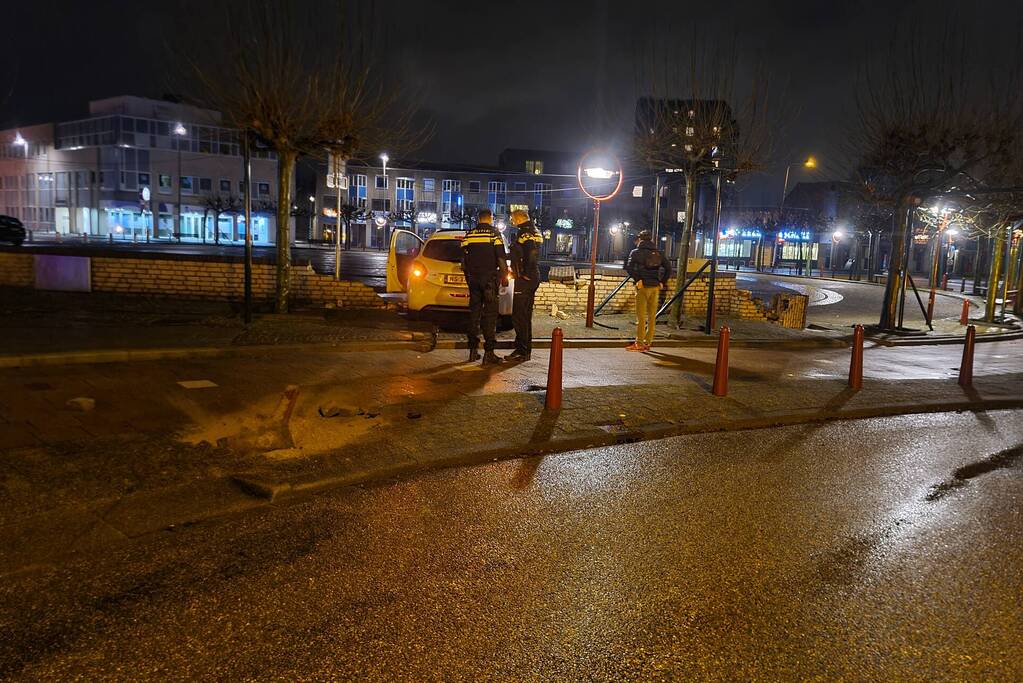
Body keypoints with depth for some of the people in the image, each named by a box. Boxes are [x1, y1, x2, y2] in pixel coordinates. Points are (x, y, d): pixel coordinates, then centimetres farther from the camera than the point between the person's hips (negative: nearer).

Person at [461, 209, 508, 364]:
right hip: (489, 278, -4)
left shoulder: (469, 235, 8)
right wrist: (504, 273, 3)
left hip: (473, 277, 4)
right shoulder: (494, 234, -4)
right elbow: (501, 257, -8)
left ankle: (473, 350, 12)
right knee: (490, 314, -3)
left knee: (474, 312, 10)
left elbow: (463, 258, 12)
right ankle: (489, 352, -7)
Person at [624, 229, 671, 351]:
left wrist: (637, 279, -12)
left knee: (641, 316, -1)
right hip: (655, 287, 5)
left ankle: (639, 343, 0)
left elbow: (629, 267, -16)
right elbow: (668, 268, 9)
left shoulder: (636, 252, -1)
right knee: (652, 316, 10)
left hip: (643, 286, -4)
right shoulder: (658, 253, 12)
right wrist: (662, 282, 9)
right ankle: (648, 342, 13)